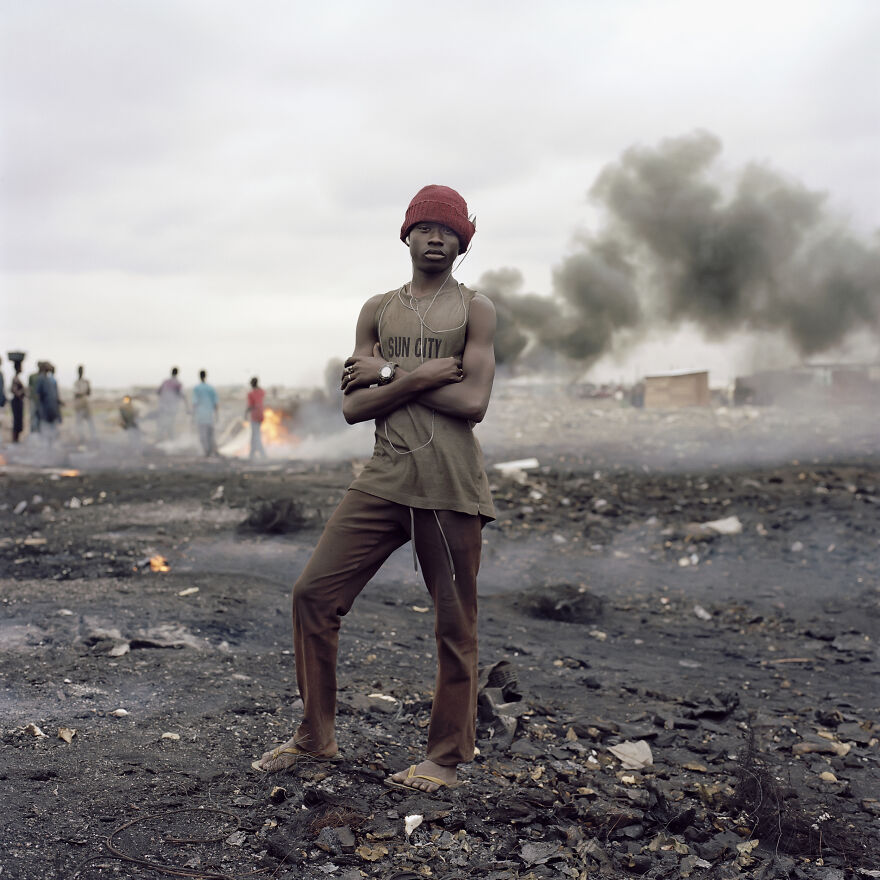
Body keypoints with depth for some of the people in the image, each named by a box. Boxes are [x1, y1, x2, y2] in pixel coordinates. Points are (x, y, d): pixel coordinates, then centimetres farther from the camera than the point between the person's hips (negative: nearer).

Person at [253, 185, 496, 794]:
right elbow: (353, 406, 4)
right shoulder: (378, 310, 13)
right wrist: (424, 375, -9)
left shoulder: (475, 310, 3)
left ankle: (448, 756, 19)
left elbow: (473, 403, -11)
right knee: (315, 591, 0)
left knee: (455, 623, 2)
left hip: (451, 486, -3)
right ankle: (316, 737, 16)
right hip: (384, 479, 4)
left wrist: (390, 373, -7)